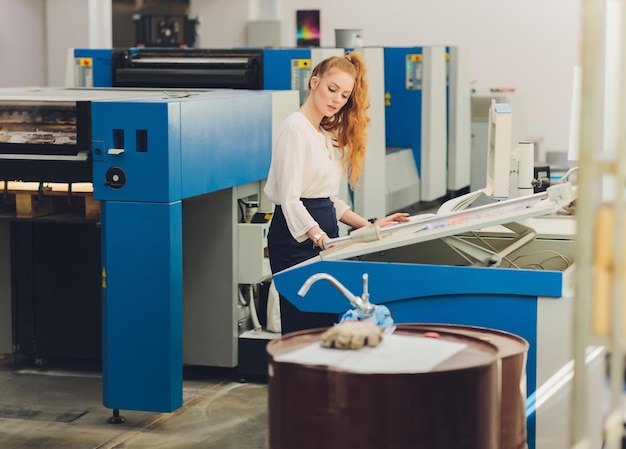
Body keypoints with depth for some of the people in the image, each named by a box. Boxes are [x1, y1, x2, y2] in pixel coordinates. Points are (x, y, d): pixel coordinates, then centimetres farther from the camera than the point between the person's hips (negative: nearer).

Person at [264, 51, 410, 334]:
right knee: (304, 327, -11)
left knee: (328, 323, 4)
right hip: (298, 238, -9)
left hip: (325, 236, 9)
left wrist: (368, 226, 11)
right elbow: (290, 199, -20)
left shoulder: (327, 135, 19)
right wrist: (320, 238, -33)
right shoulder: (296, 129, -11)